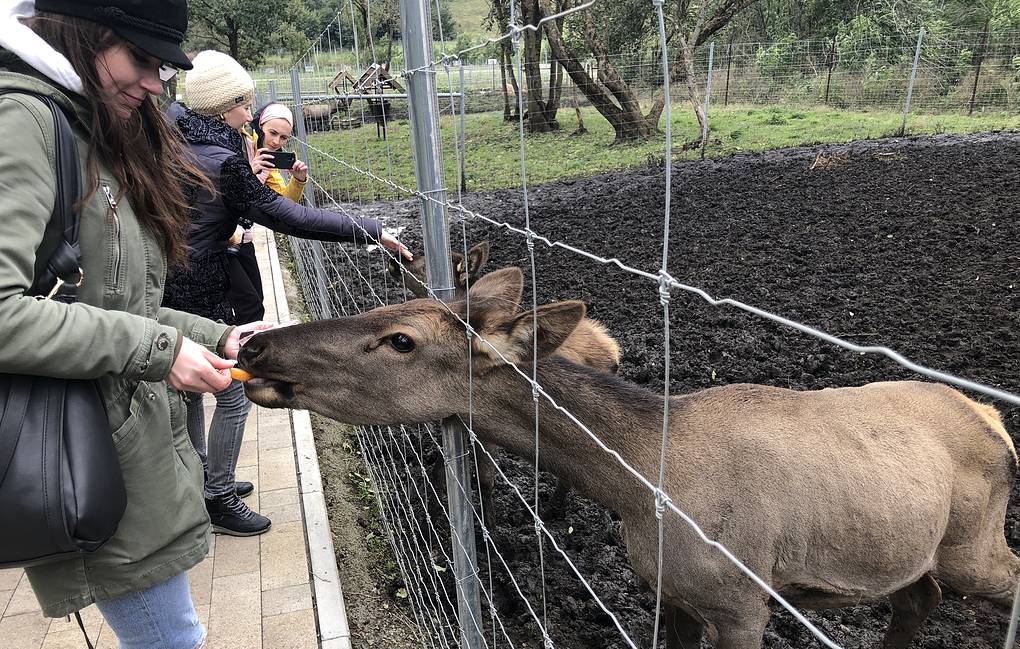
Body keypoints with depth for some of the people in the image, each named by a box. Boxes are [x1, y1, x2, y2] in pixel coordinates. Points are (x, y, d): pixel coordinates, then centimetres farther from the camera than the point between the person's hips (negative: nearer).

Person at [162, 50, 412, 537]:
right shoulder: (222, 163, -21)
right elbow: (292, 219, -24)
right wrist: (370, 231, -23)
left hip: (165, 285, 9)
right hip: (199, 292, -9)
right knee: (234, 392, 4)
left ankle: (200, 480, 37)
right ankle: (217, 500, 15)